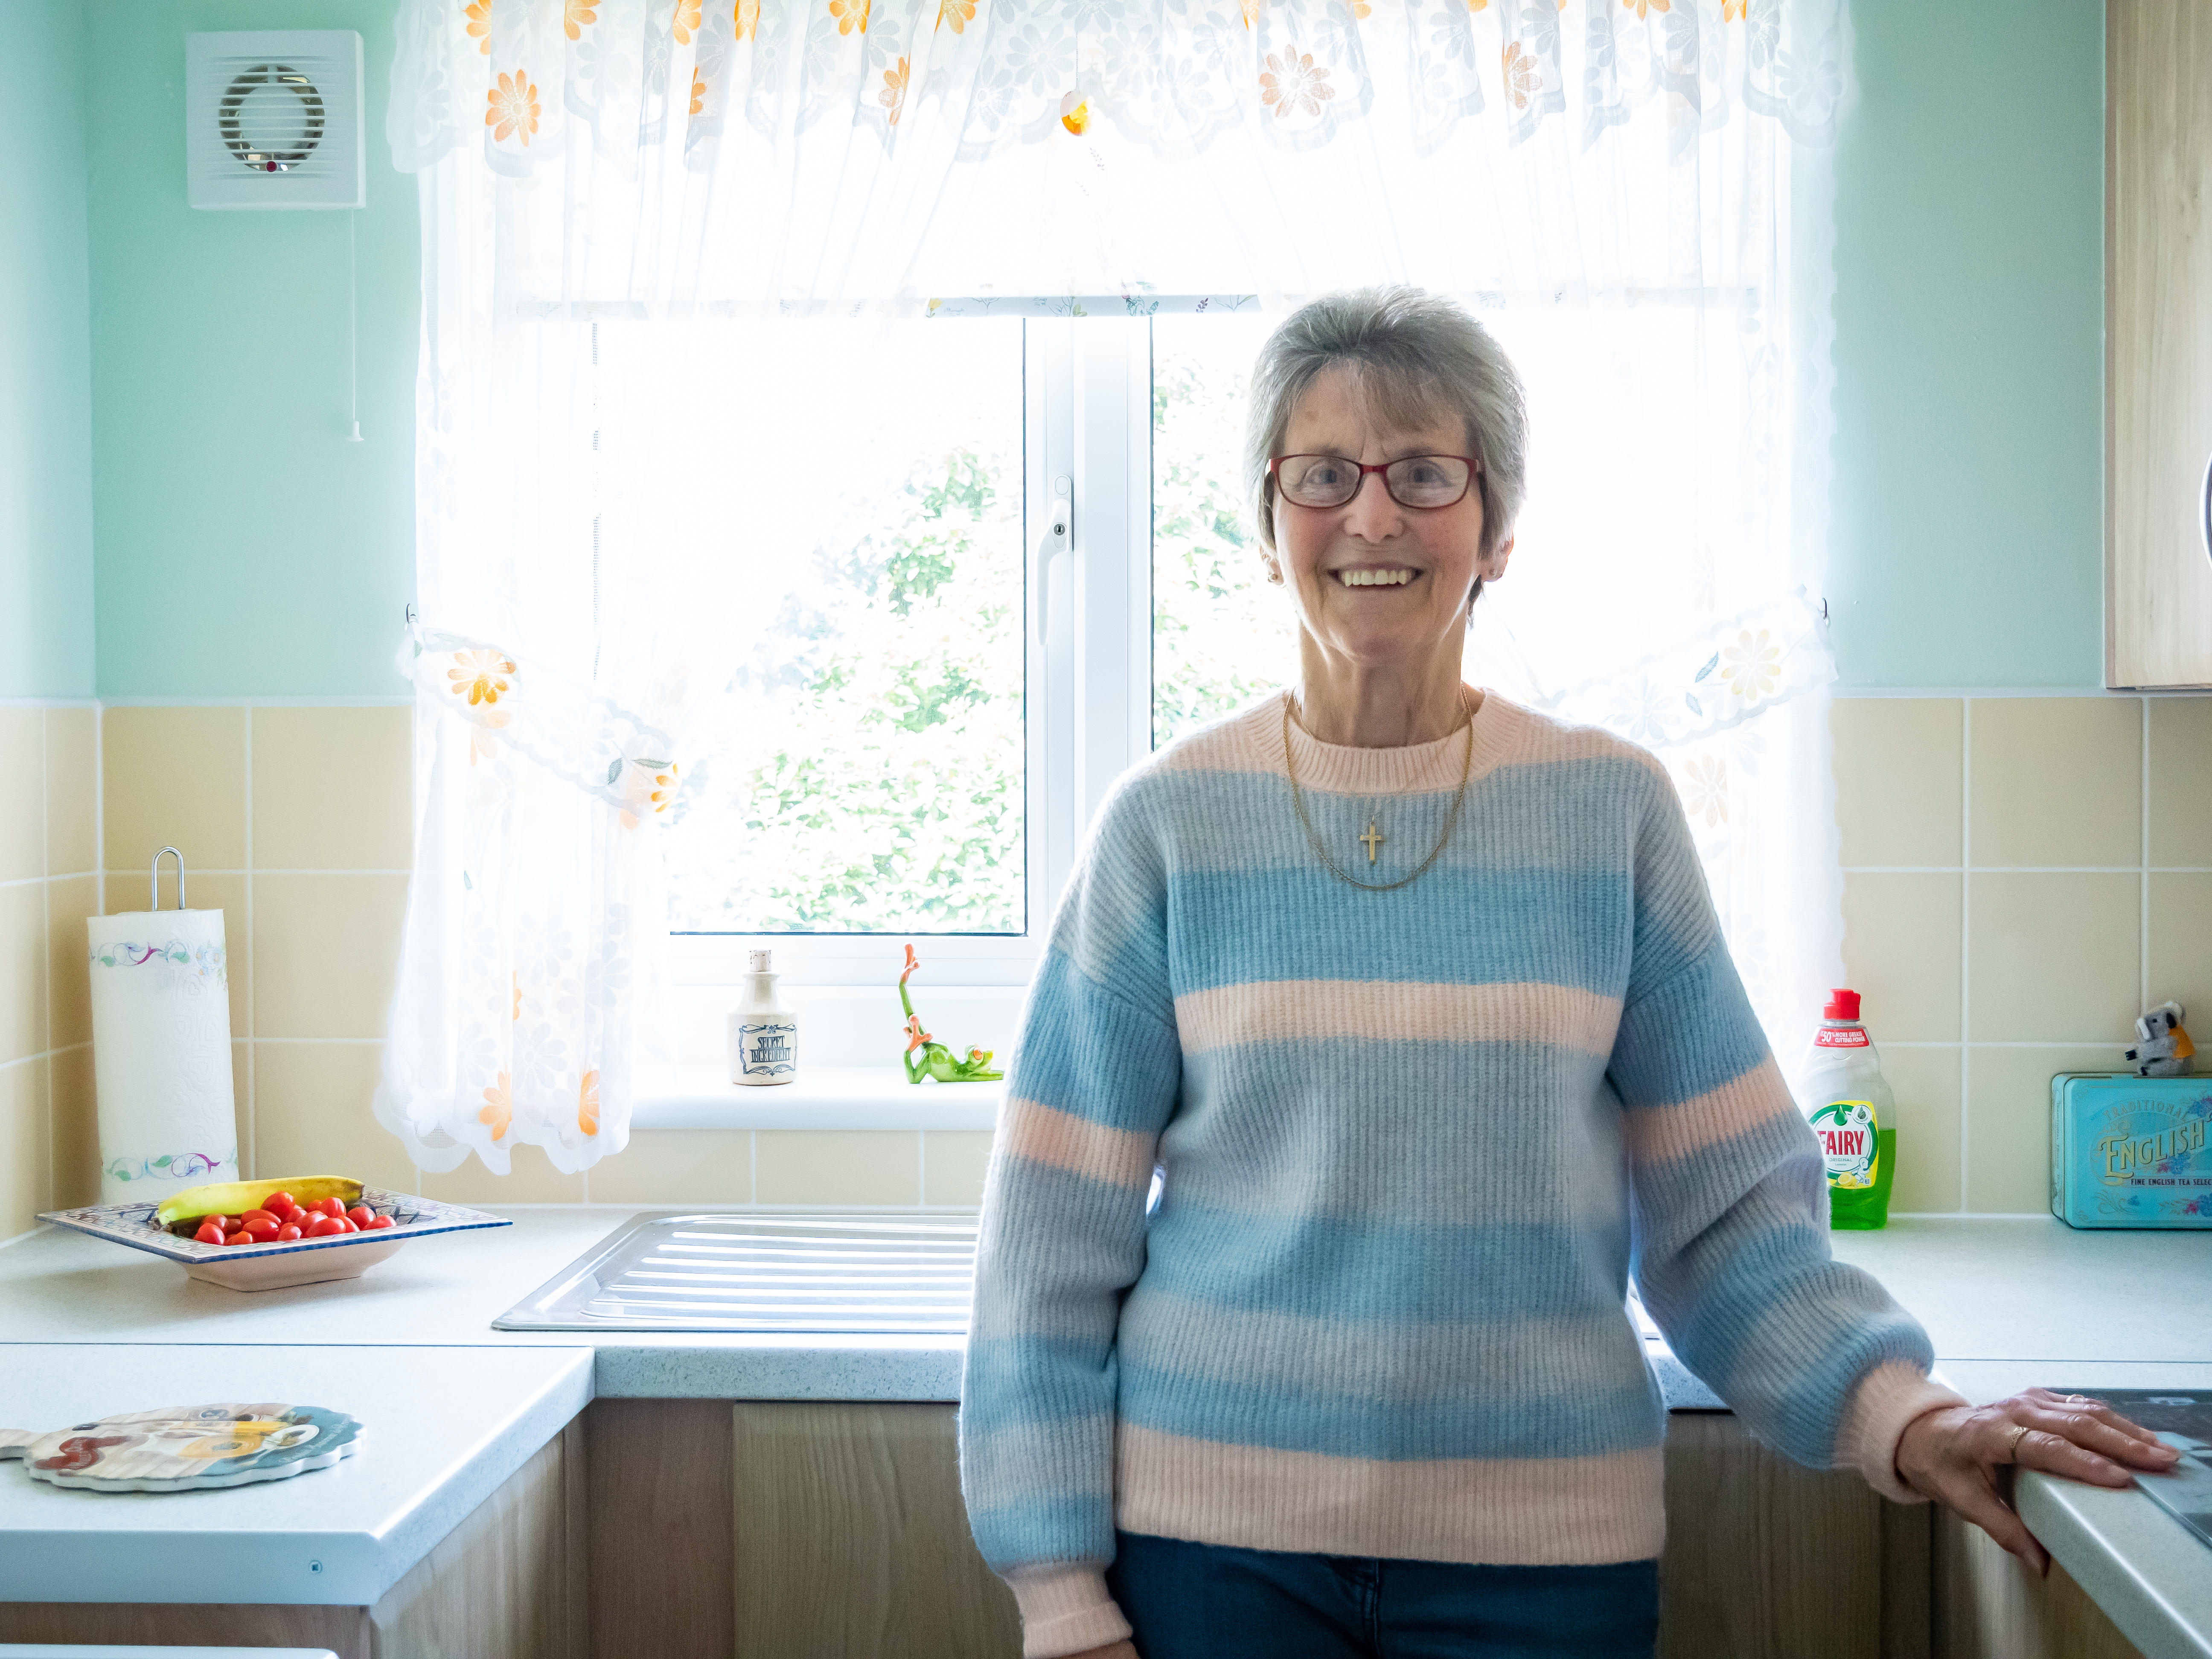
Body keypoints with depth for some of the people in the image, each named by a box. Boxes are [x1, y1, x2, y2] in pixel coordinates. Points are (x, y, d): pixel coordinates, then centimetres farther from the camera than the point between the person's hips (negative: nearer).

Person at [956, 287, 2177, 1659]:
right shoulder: (1170, 822, -2)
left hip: (1543, 1542, 1)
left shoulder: (1613, 809, 0)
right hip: (1212, 1529, -1)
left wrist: (1892, 1408, -12)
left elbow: (1726, 1196, 3)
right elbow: (1060, 1224, -1)